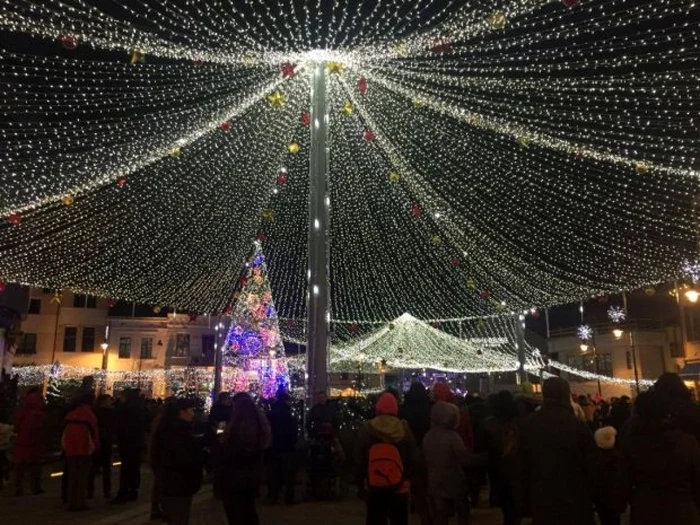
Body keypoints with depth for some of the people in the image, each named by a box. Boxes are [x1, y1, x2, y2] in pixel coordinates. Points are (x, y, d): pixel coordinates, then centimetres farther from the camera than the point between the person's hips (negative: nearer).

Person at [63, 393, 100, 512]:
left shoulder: (71, 414, 11)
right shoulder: (89, 414, -6)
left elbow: (65, 431, 12)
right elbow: (94, 431, -8)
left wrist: (65, 447, 17)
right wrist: (96, 447, 0)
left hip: (70, 449, 5)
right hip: (84, 449, -5)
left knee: (72, 476, 13)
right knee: (83, 477, 2)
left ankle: (71, 503, 13)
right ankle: (80, 503, -1)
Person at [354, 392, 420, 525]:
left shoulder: (366, 429, -6)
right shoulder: (404, 429, -8)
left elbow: (359, 461, 0)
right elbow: (414, 458, -3)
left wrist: (360, 483, 11)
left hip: (374, 487, 0)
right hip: (399, 487, 0)